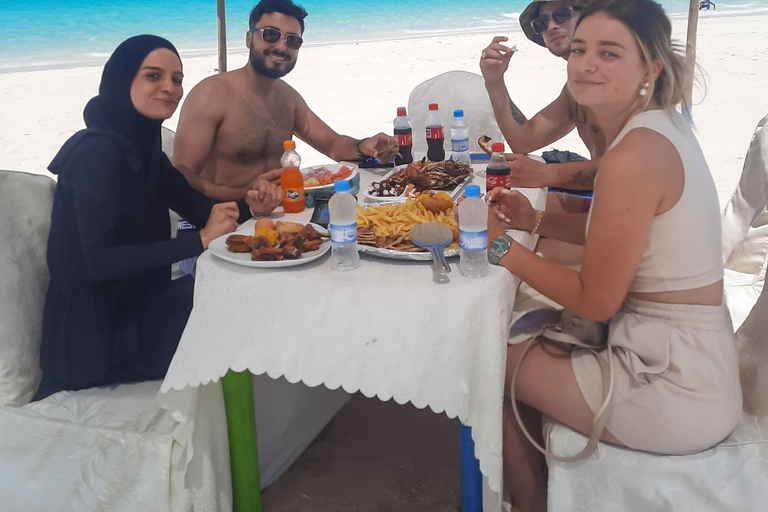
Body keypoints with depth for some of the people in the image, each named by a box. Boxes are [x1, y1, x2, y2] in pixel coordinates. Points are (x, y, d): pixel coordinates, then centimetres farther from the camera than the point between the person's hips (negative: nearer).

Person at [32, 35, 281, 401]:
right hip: (95, 330, -8)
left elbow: (199, 207, 9)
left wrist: (248, 206, -12)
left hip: (137, 303, 8)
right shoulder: (97, 150, -20)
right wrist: (200, 241, -28)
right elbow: (99, 262, -27)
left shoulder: (143, 147, 7)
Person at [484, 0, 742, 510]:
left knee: (497, 363, 8)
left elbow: (596, 299, -19)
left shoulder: (636, 154, -24)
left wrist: (503, 248, -10)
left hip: (674, 395, -9)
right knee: (532, 345, 23)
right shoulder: (663, 125, 4)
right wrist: (536, 219, 5)